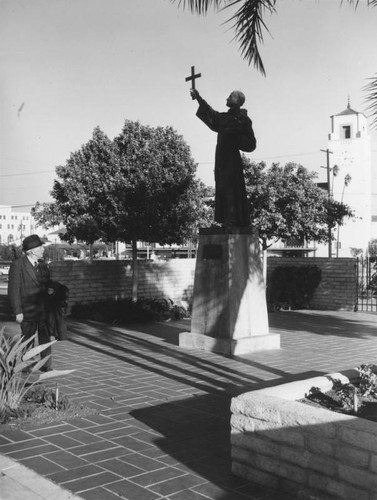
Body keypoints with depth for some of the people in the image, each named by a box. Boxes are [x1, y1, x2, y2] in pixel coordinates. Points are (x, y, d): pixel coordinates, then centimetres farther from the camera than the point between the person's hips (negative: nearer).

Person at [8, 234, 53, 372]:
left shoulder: (42, 264, 10)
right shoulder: (17, 265, -10)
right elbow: (13, 290, -12)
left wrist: (49, 290, 3)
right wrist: (18, 312, -15)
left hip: (44, 309, 6)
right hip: (28, 311, -5)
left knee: (45, 338, 9)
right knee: (27, 340, 7)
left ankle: (46, 365, 19)